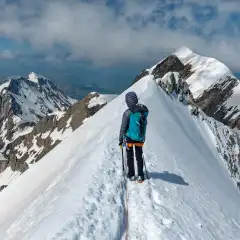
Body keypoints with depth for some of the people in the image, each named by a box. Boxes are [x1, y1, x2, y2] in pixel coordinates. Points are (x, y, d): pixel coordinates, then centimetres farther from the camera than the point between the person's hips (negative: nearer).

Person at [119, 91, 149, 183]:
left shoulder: (128, 113, -20)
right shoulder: (144, 110, -8)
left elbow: (123, 127, -14)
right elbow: (144, 124, 4)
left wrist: (120, 140, -5)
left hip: (129, 138, -3)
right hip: (140, 138, 4)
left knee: (130, 157, 15)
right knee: (139, 157, 17)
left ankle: (131, 175, 22)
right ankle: (140, 175, 21)